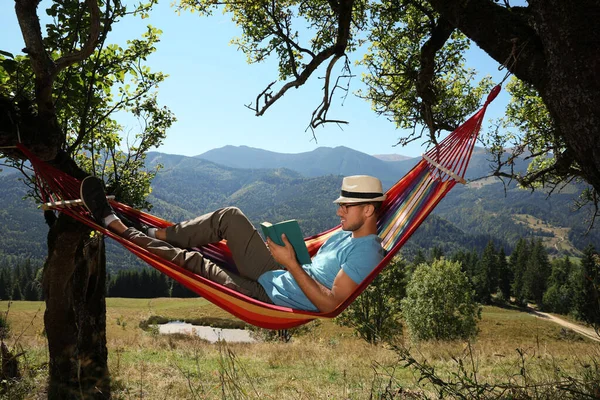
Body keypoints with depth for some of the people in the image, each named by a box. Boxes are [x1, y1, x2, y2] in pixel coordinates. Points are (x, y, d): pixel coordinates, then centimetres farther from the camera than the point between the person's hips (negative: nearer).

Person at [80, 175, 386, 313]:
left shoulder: (366, 254, -20)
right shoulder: (343, 235, 9)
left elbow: (329, 305, -27)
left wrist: (291, 264, -28)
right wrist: (284, 241, 0)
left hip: (270, 301, -9)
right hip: (274, 277, 9)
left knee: (190, 260, -13)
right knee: (230, 216, 3)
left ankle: (116, 226, 3)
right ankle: (153, 234, 13)